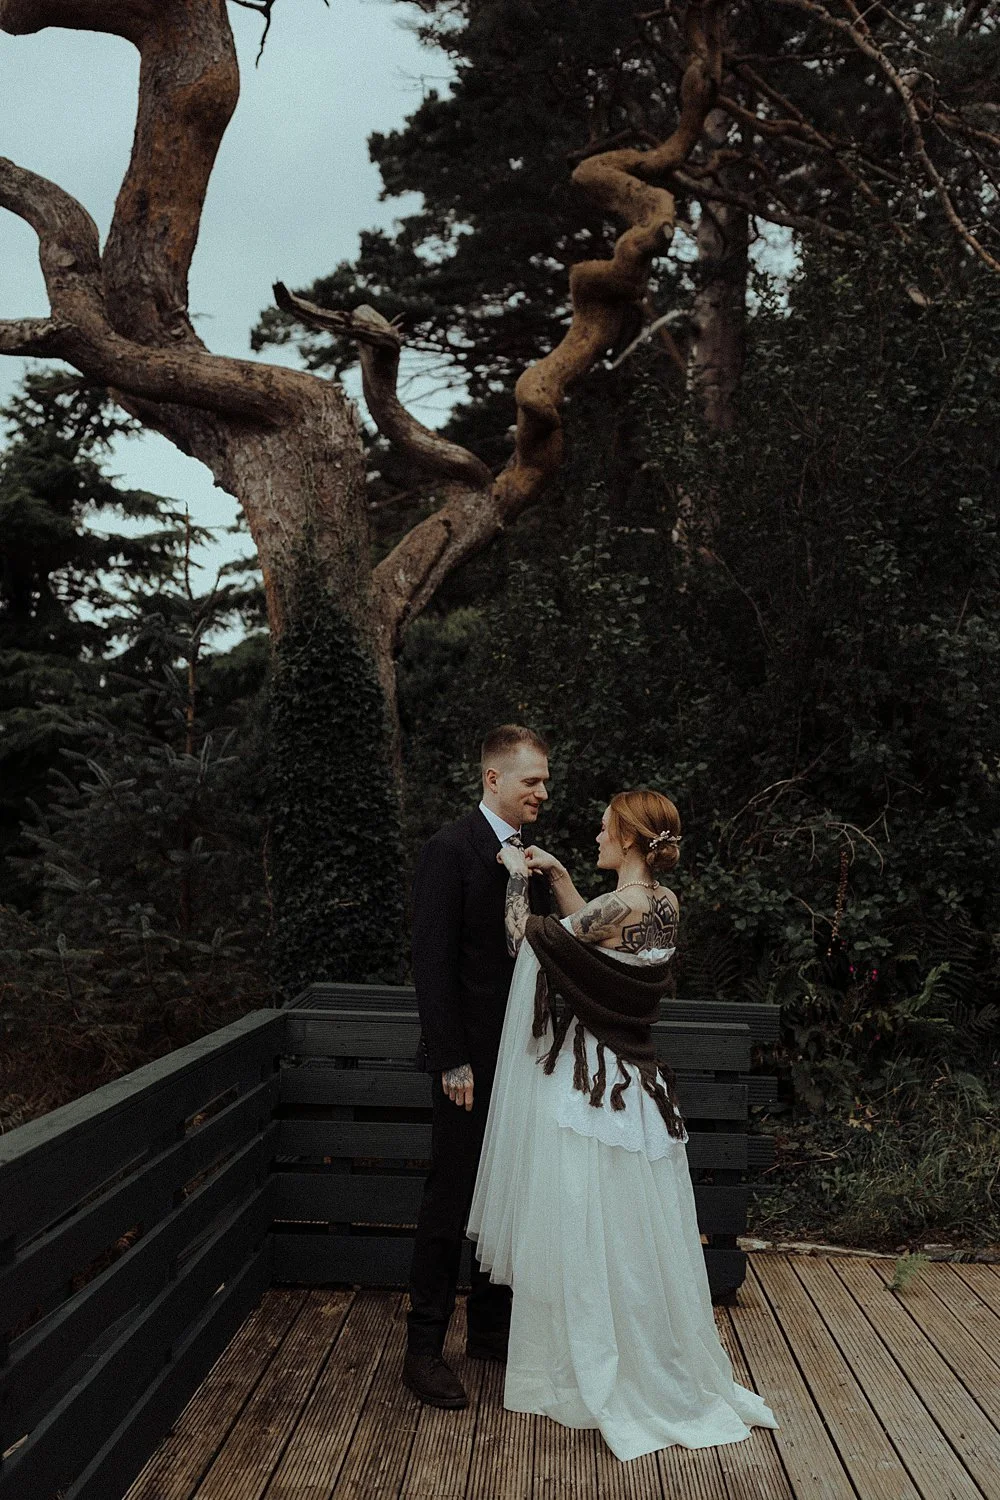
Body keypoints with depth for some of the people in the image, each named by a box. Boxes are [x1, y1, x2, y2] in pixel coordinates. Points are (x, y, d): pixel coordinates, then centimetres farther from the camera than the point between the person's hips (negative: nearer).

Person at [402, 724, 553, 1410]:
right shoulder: (450, 850, -14)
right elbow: (434, 962, -17)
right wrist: (452, 1061, -18)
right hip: (472, 1058, -7)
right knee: (452, 1198, 2)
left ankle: (493, 1326, 32)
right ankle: (424, 1348, 16)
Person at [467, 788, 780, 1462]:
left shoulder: (621, 906, -22)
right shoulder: (664, 902, 2)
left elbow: (528, 935, -11)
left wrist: (519, 877, 4)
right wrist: (557, 873, 14)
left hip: (592, 1086, -8)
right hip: (634, 1076, 8)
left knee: (591, 1235, 7)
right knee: (628, 1235, 20)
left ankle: (609, 1382, 22)